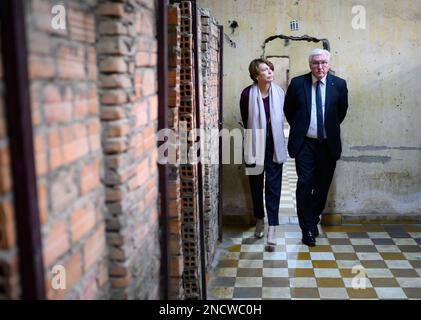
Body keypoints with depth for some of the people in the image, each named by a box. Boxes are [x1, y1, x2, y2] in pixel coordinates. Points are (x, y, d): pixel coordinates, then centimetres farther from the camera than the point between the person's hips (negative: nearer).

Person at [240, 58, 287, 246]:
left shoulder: (279, 92, -4)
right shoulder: (248, 94, -11)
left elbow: (280, 118, 10)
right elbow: (246, 120, 4)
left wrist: (274, 133, 12)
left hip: (274, 145, 1)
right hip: (255, 144, -1)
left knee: (273, 186, -1)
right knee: (256, 184, 12)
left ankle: (272, 227, 2)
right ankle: (259, 219, 31)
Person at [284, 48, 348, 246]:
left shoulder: (339, 84, 0)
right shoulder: (297, 83, -3)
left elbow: (342, 111, 14)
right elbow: (288, 110, 10)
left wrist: (331, 128, 14)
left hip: (328, 144, 2)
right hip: (305, 143, -2)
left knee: (323, 185, 11)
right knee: (305, 184, -3)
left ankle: (313, 219, 31)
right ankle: (308, 228, 9)